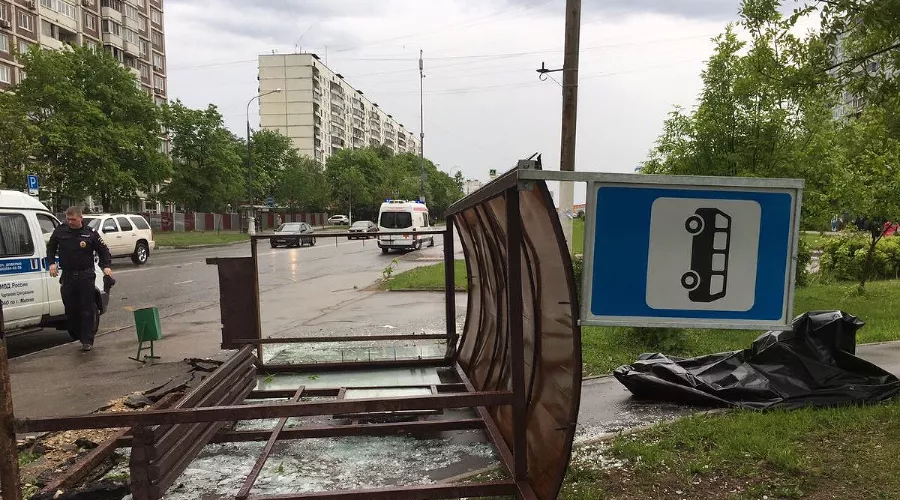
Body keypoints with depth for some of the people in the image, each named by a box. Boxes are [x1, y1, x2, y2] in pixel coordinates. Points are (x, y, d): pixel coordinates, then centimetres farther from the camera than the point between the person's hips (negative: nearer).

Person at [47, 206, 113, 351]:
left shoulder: (90, 233, -4)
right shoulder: (60, 231, 2)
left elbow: (103, 251, 3)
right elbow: (51, 247, 18)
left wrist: (106, 266, -12)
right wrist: (52, 263, 3)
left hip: (86, 276, -3)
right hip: (67, 276, 3)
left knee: (87, 310, -1)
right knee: (71, 309, 10)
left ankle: (87, 341, 3)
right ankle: (76, 336, 26)